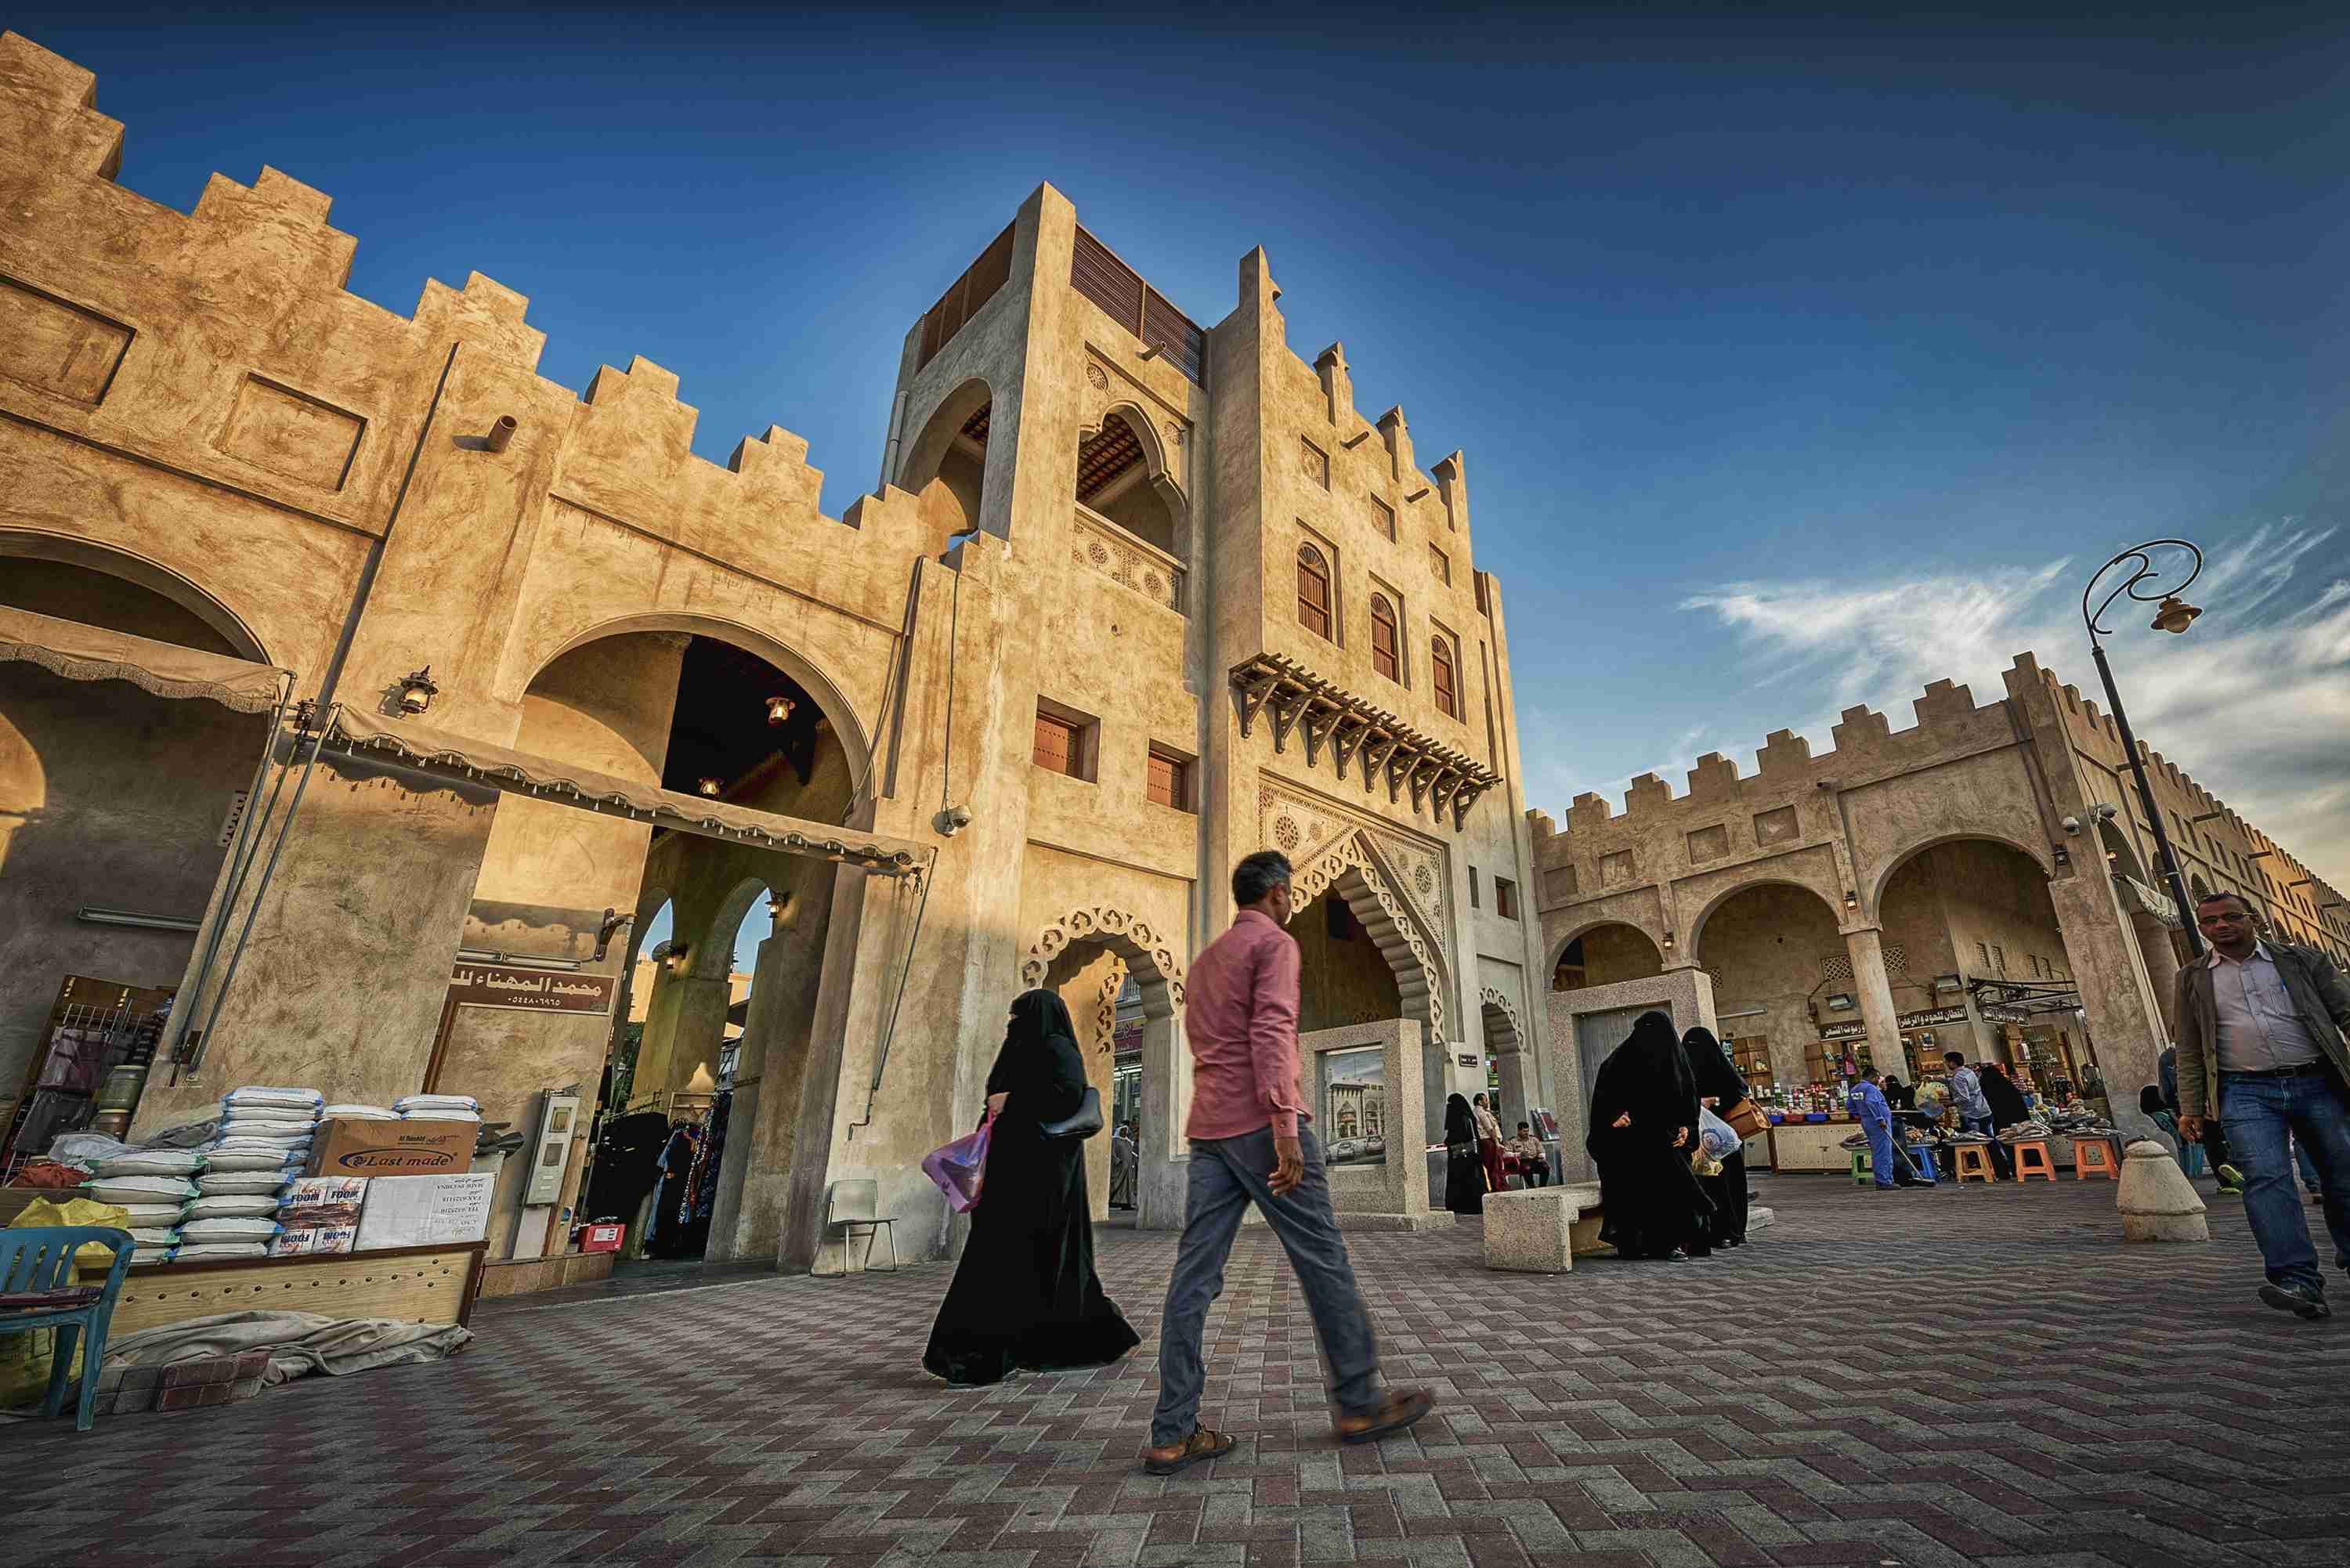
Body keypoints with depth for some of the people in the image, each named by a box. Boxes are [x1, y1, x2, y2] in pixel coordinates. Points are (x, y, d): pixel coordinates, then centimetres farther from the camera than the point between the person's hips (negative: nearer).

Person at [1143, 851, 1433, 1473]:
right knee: (1322, 1258, 6)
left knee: (1196, 1273, 4)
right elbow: (1270, 1031, -17)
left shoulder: (1205, 960, 22)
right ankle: (1359, 1403, 18)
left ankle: (1172, 1434, 5)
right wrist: (1286, 1125, -21)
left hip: (1208, 1126, 8)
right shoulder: (1274, 943, -4)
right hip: (1260, 1122, -8)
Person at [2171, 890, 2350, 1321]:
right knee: (2267, 1176, -15)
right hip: (2247, 1093, -1)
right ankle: (2298, 1281, -18)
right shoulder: (2193, 979, 10)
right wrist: (2191, 1106, 5)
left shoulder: (2303, 959, 10)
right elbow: (2189, 1049, 10)